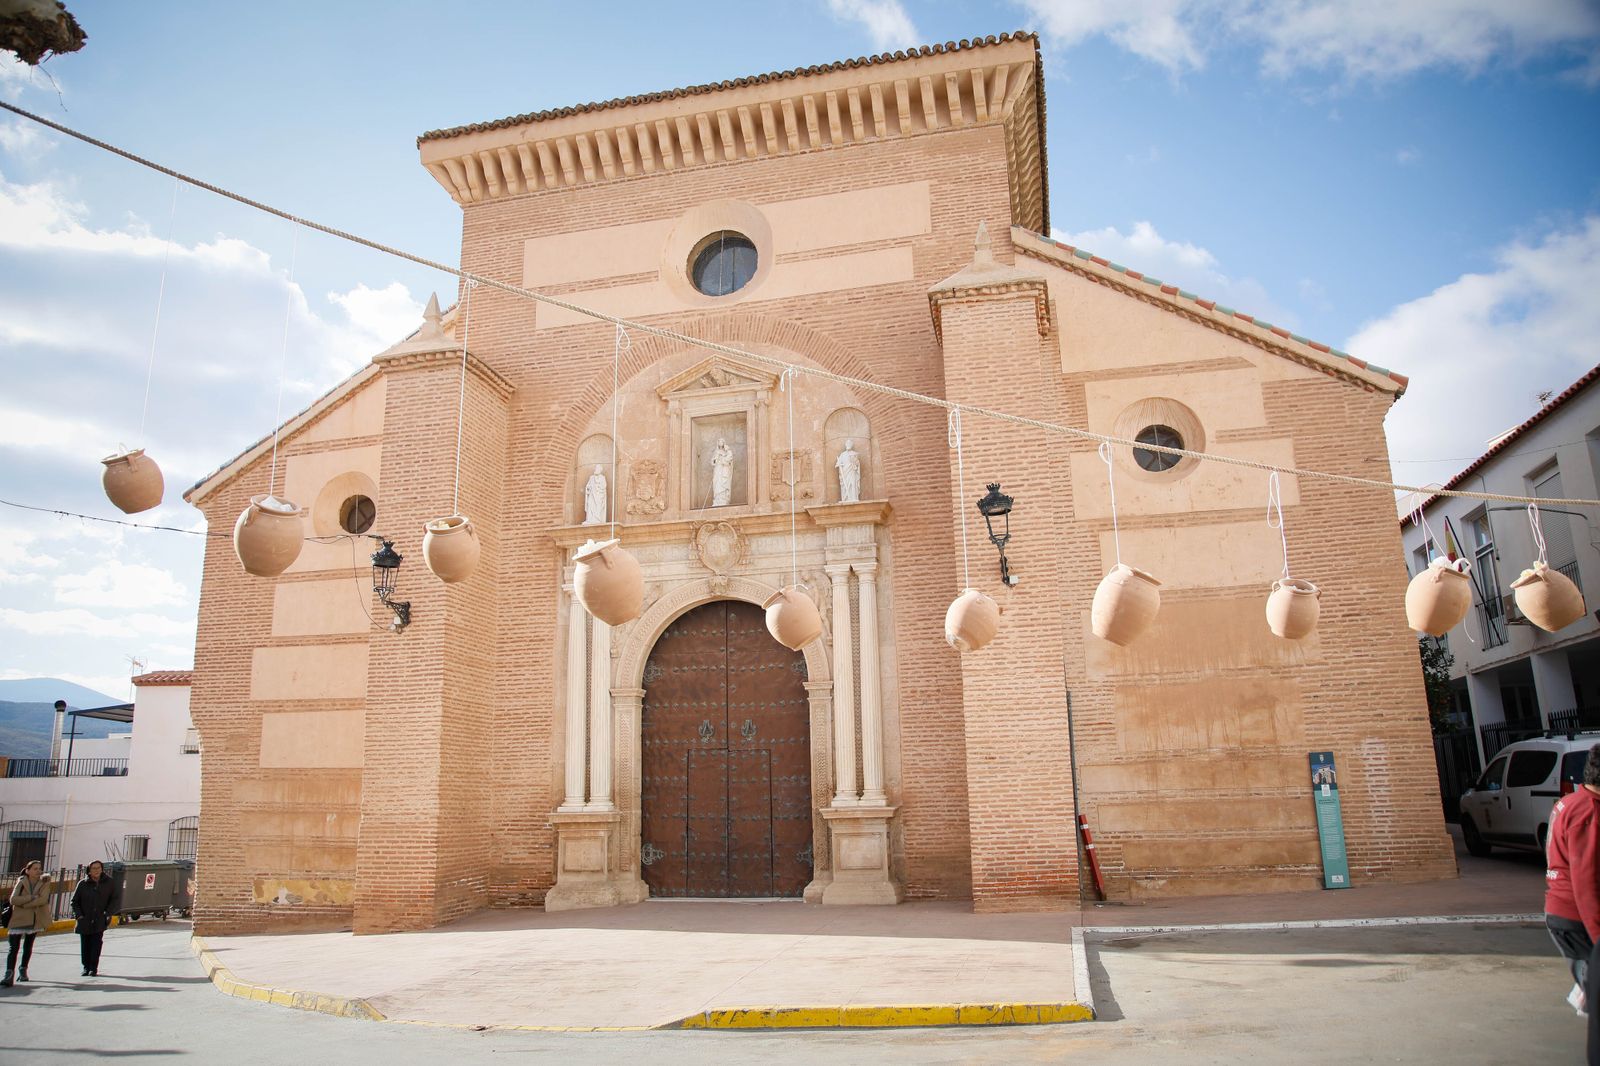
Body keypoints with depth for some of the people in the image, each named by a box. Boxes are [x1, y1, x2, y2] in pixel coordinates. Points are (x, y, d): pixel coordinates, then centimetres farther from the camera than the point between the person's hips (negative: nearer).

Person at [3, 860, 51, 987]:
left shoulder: (44, 883, -2)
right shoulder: (21, 882, -2)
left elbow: (43, 899, -15)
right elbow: (13, 900, -13)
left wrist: (24, 904, -17)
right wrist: (31, 897, -20)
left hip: (35, 920, 2)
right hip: (18, 919, -1)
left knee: (28, 945, 14)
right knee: (13, 947, -11)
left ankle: (23, 969, 30)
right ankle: (9, 974, -15)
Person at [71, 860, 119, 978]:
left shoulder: (109, 883, 1)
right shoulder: (83, 884, 0)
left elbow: (116, 899, 6)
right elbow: (74, 901, 8)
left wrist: (108, 913, -4)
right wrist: (79, 915, -4)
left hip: (100, 921, -1)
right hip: (84, 921, 1)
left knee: (96, 945, -5)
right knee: (85, 945, 6)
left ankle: (93, 968, 5)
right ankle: (86, 967, 22)